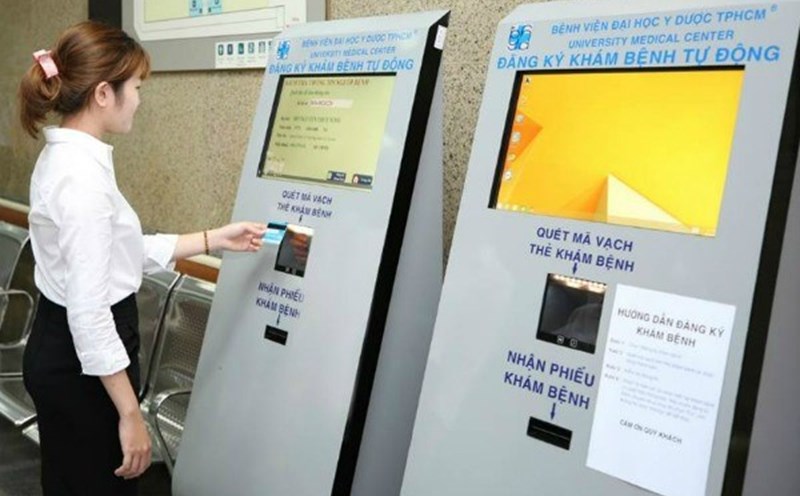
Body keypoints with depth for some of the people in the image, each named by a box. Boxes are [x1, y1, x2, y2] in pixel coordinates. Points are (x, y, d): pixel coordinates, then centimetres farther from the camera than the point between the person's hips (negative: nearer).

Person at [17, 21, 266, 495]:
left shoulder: (66, 156, 6)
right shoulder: (82, 176, -25)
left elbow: (121, 250, 13)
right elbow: (90, 313, -27)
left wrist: (216, 239, 15)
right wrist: (129, 414, -21)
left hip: (58, 349, 10)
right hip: (81, 362, -10)